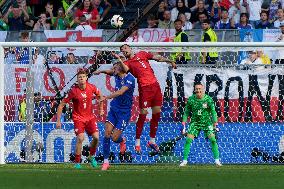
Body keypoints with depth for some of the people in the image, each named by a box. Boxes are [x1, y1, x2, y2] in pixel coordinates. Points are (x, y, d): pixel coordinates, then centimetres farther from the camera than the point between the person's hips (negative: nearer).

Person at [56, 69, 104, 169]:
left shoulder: (91, 88, -7)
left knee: (96, 137, -8)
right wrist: (58, 121, -12)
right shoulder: (73, 91, -17)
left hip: (90, 116, 4)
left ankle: (91, 157, 20)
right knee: (80, 138, -20)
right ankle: (77, 162, -6)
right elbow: (61, 105, -11)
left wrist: (101, 109, 19)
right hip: (78, 117, -4)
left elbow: (100, 95, 18)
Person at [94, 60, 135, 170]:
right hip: (113, 109, 6)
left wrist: (106, 97, -38)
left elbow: (120, 92, -30)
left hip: (124, 112, -6)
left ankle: (122, 140, 31)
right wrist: (101, 71, 11)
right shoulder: (117, 76, 5)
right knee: (107, 134, -8)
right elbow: (110, 72, 30)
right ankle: (106, 161, -1)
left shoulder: (130, 79, -17)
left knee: (114, 138, -7)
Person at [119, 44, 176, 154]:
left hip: (155, 85, 4)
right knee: (143, 114, -9)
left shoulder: (142, 54, 19)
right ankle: (137, 143, 0)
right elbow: (125, 69, -14)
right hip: (144, 88, -4)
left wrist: (169, 61, 8)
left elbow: (157, 58, 19)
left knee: (156, 114, 6)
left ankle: (152, 141, 18)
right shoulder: (128, 62, 8)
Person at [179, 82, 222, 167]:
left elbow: (213, 112, -4)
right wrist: (183, 125, -2)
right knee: (188, 139, -11)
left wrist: (215, 125, -9)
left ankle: (217, 160, -4)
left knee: (212, 139, -14)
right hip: (195, 122, 1)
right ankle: (184, 160, -1)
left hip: (207, 122, -1)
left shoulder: (208, 99, -10)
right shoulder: (191, 99, -7)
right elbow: (186, 112, 2)